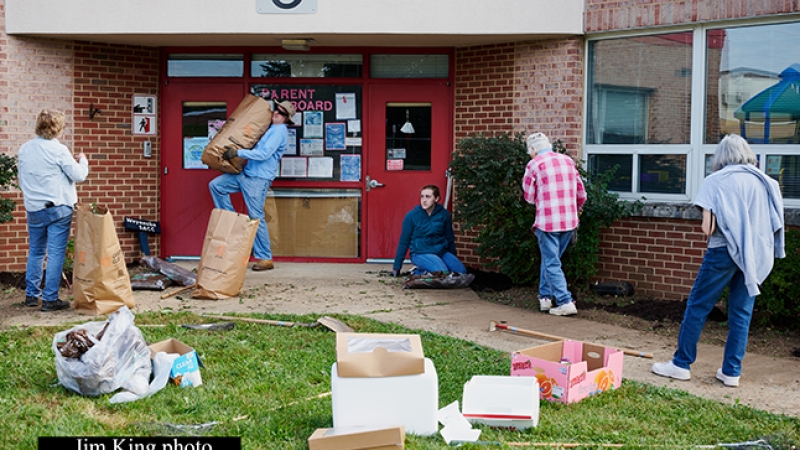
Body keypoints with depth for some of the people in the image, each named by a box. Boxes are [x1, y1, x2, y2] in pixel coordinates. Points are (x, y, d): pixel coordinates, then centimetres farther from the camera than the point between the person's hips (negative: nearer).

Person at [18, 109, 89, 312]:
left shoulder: (24, 149, 6)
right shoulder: (58, 150, -13)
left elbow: (20, 179, 15)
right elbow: (79, 175, -9)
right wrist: (83, 160, 9)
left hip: (33, 209, 6)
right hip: (58, 209, -6)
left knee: (35, 252, 17)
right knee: (56, 254, -1)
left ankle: (31, 295, 22)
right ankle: (50, 299, -1)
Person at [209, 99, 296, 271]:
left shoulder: (279, 131, -12)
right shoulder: (270, 128, 17)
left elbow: (263, 154, -21)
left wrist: (237, 152, -20)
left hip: (258, 179, -9)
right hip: (246, 173, 9)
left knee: (256, 218, -7)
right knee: (215, 185, 6)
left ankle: (265, 258, 1)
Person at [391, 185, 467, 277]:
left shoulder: (444, 214, 0)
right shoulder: (411, 216, -7)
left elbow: (450, 239, 12)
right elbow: (404, 242, 0)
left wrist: (453, 260, 20)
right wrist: (397, 266, 3)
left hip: (442, 252, 5)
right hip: (420, 254, -5)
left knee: (462, 272, -16)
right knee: (442, 273, -30)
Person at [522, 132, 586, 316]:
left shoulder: (534, 165, -7)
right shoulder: (568, 161, 9)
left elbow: (529, 197, 0)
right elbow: (581, 194, 12)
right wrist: (575, 211, 30)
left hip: (547, 222, -6)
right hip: (569, 221, 6)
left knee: (552, 264, 2)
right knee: (549, 259, 20)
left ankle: (565, 302, -4)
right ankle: (546, 297, 24)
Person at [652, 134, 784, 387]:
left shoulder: (716, 181, -4)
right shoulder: (764, 182, 7)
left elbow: (707, 228, -11)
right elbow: (775, 224, 7)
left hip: (723, 252, -4)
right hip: (756, 256, 4)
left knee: (697, 306, 6)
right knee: (741, 313, 10)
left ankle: (681, 364, 11)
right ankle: (732, 372, 14)